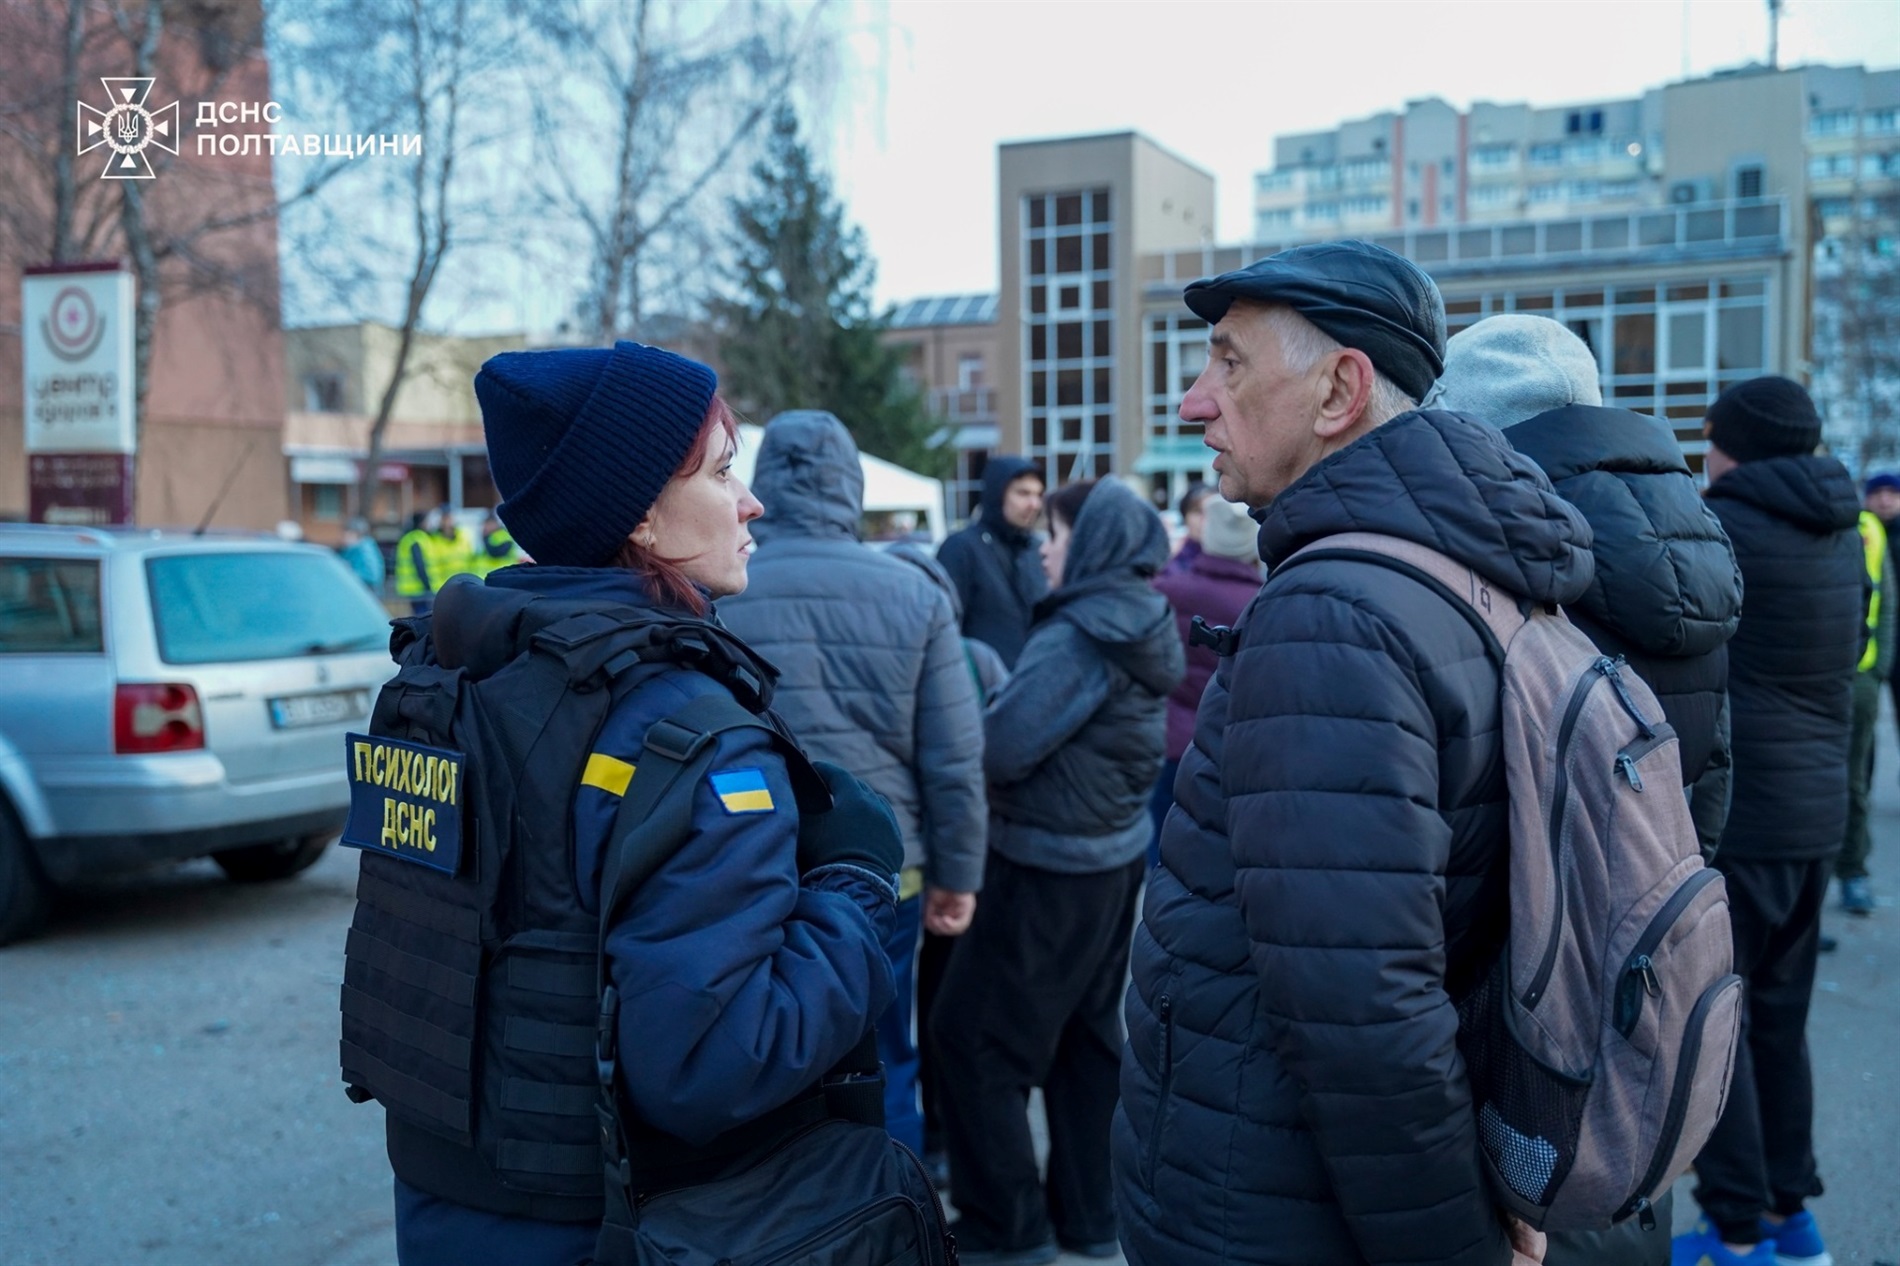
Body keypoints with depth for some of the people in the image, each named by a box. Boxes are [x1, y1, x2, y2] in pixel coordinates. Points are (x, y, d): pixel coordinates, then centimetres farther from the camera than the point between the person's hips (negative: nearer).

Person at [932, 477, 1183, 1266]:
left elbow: (1003, 748, -22)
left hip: (1052, 866, -9)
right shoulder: (1141, 625, 6)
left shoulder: (1081, 633, -20)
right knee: (1087, 1035, 17)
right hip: (1114, 854, 9)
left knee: (973, 1036, 3)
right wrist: (1003, 705, 3)